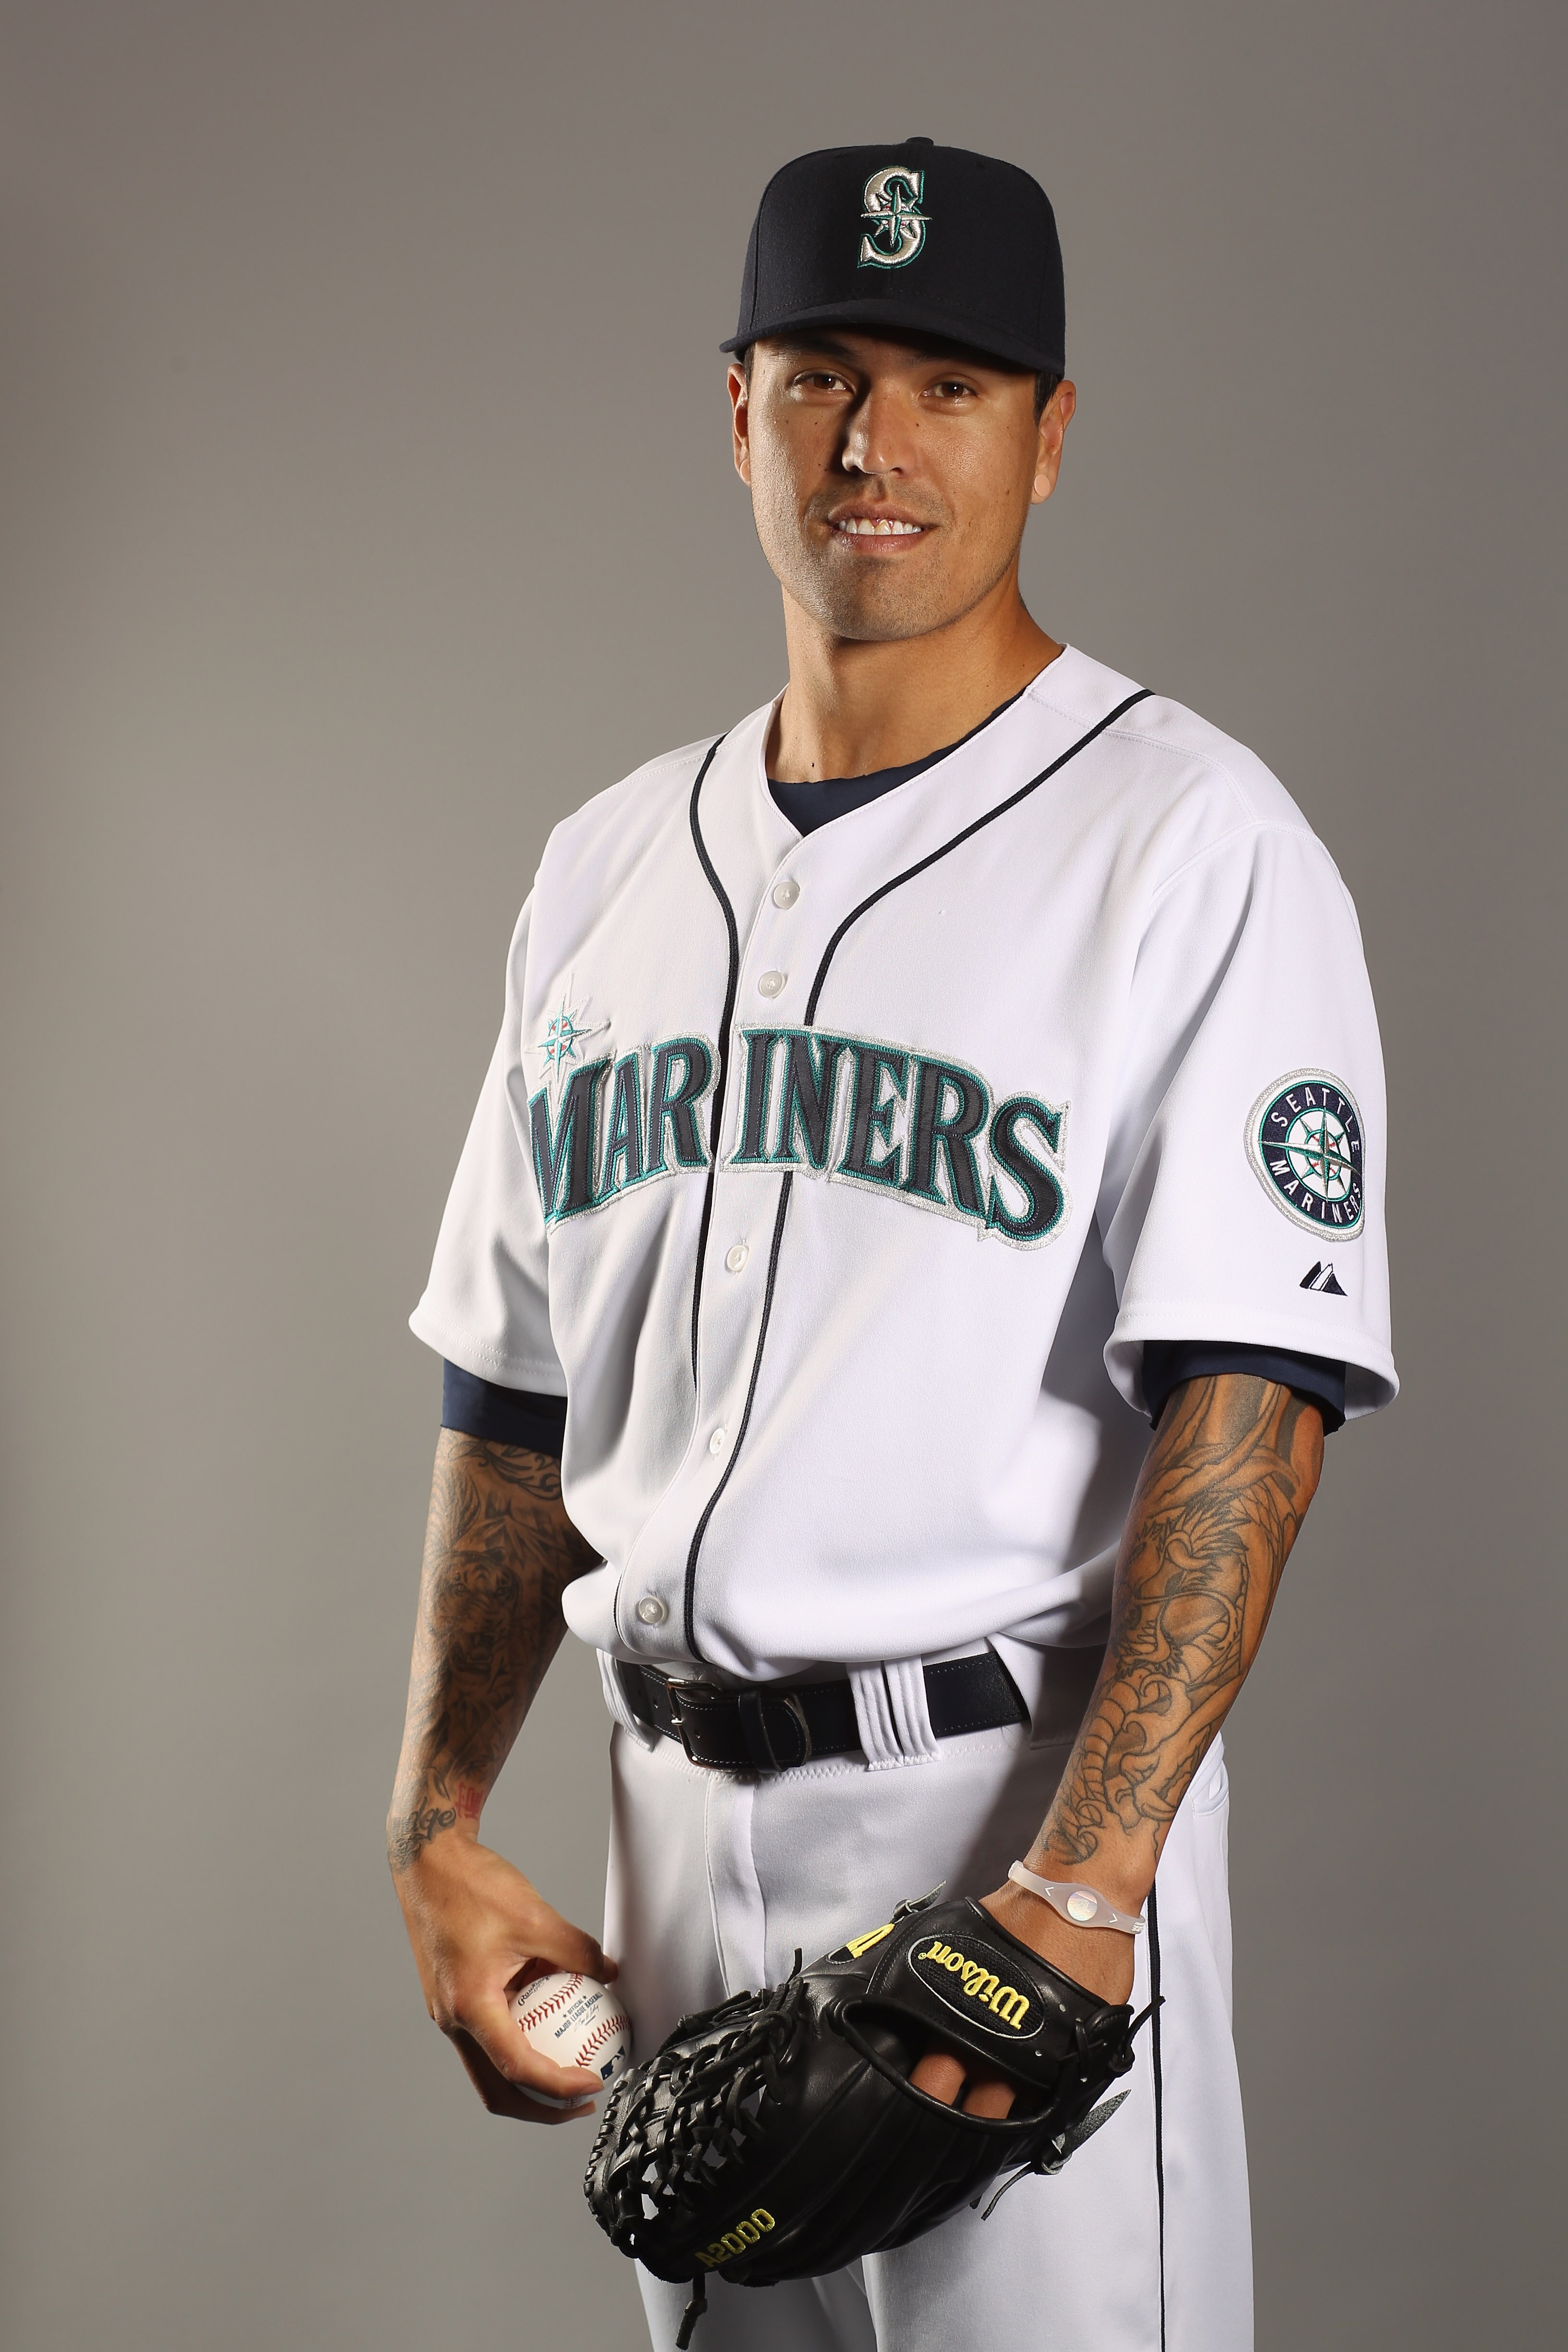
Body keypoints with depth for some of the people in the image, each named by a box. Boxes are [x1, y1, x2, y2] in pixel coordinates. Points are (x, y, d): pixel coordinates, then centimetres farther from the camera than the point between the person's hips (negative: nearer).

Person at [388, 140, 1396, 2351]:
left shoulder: (1191, 841, -7)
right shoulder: (611, 865, 12)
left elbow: (1249, 1408, -16)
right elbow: (517, 1400, 15)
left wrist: (1081, 1883, -25)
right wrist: (437, 1823, 6)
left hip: (1016, 1799, -5)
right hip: (675, 1829, 6)